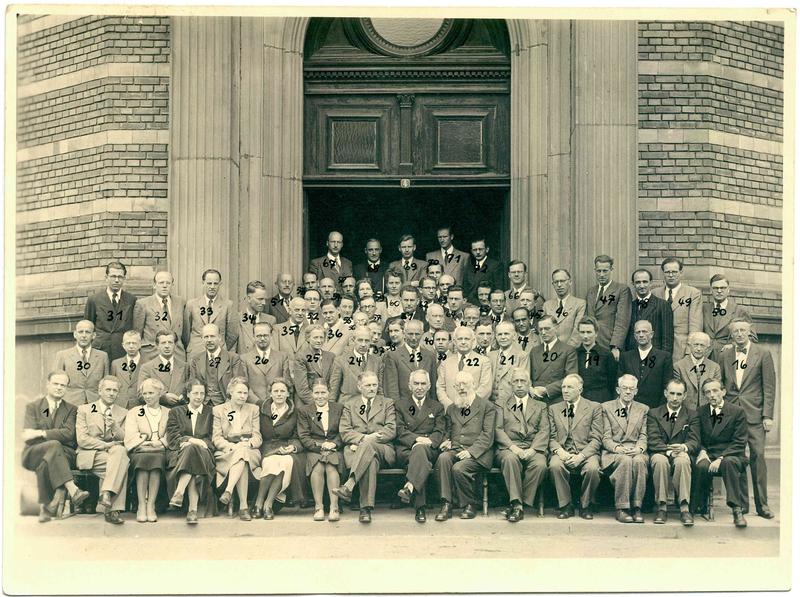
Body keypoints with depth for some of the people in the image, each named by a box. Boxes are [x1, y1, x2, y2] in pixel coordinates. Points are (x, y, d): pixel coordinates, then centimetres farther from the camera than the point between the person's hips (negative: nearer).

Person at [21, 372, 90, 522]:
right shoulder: (33, 406, 12)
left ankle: (46, 507, -33)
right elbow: (27, 437, -3)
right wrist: (55, 436, -16)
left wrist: (41, 433, -16)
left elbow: (69, 433, -6)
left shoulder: (71, 410, 14)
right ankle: (73, 491, -47)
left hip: (64, 454, 1)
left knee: (46, 463, -36)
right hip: (34, 454, -1)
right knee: (54, 445, -35)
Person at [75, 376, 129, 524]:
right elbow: (82, 439, -3)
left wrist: (115, 427, -12)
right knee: (121, 464, -32)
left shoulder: (123, 413, 17)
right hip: (89, 456, -3)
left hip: (114, 453, 3)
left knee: (120, 451, -35)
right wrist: (107, 445, -12)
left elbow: (125, 440, 8)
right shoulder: (84, 410, 10)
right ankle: (113, 509, -31)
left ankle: (106, 494, -39)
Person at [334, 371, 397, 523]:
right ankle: (366, 508, -48)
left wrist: (370, 439, -11)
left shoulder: (387, 403, 19)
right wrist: (363, 438, -13)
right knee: (371, 460, -39)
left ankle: (349, 485, -51)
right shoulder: (349, 405, 22)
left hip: (383, 450, 0)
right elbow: (344, 432, 7)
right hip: (356, 450, 0)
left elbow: (391, 430, 4)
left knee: (369, 445, -39)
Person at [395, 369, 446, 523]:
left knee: (420, 450, -39)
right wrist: (416, 439, -16)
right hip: (405, 449, 0)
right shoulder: (399, 404, 17)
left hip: (429, 449, 0)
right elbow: (399, 430, 3)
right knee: (422, 462, -37)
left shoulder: (436, 407, 22)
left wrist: (429, 441, -15)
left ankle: (409, 487, -53)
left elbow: (439, 431, 8)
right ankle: (420, 507, -45)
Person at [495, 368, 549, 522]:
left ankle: (523, 503, -24)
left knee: (540, 464, -32)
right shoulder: (501, 405, 19)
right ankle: (516, 503, -33)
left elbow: (544, 431, 8)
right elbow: (498, 430, 5)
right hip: (508, 448, -1)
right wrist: (512, 447, -13)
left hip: (532, 449, 1)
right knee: (510, 459, -36)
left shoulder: (540, 407, 22)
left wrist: (533, 449, -11)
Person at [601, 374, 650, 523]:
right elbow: (606, 437, 4)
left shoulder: (643, 409, 19)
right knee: (625, 461, -36)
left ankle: (636, 508, -30)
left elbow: (644, 436, 10)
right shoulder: (606, 407, 12)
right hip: (614, 452, -1)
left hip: (636, 451, 1)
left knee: (638, 461, -35)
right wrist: (617, 448, -16)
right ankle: (621, 508, -32)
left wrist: (639, 448, -12)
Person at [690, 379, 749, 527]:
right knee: (701, 466, -33)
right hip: (708, 455, 2)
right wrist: (702, 451, -7)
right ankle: (700, 508, -16)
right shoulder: (700, 413, 11)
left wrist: (721, 458, -20)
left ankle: (737, 509, -35)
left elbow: (739, 443, -7)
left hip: (731, 456, -2)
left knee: (729, 463, -38)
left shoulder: (738, 412, -1)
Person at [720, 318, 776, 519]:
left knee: (758, 455, -7)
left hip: (754, 414, -3)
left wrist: (767, 415, -6)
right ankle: (741, 503, 10)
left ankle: (762, 504, -1)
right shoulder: (725, 355, 11)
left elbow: (769, 387, 0)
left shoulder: (763, 354, 3)